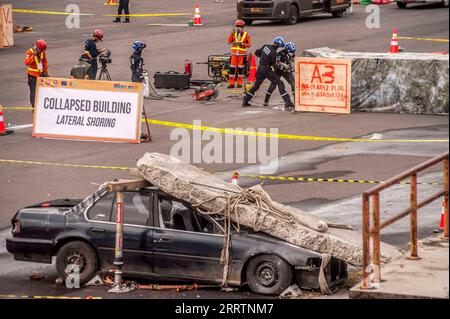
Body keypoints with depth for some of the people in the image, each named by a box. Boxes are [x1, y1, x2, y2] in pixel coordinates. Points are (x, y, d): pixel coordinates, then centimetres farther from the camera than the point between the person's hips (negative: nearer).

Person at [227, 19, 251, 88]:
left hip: (242, 54, -2)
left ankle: (240, 83, 11)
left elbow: (249, 44, -1)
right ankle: (231, 83, 5)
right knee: (232, 68, 0)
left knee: (240, 68, 3)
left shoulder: (246, 35, 1)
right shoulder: (234, 34, 8)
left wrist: (242, 44, -16)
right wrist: (231, 34, -12)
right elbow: (229, 42, -2)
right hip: (234, 53, 2)